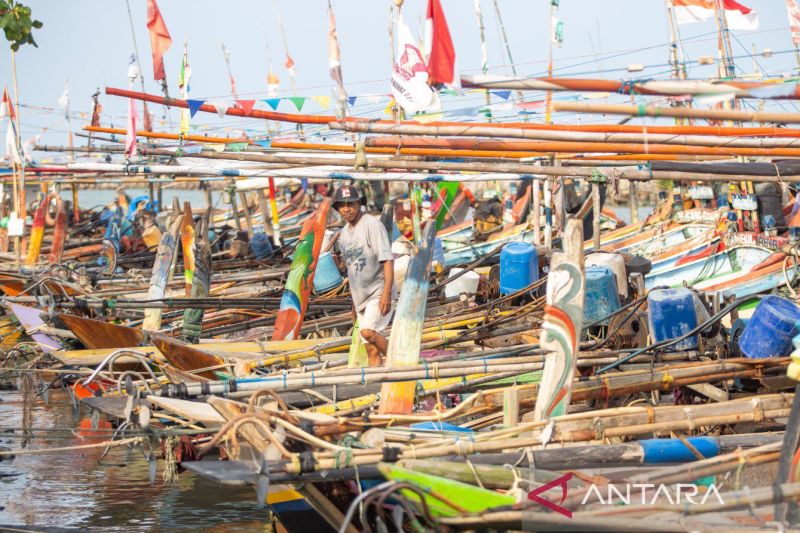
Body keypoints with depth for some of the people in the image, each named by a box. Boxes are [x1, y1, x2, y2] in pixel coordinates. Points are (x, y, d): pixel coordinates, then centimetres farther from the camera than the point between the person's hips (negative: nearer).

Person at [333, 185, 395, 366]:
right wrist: (354, 300, 22)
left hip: (379, 292, -7)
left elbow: (387, 259, -19)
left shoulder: (372, 224, -11)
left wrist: (387, 293, -28)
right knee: (371, 348, 4)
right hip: (361, 296, 7)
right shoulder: (344, 233, 13)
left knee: (368, 331, -25)